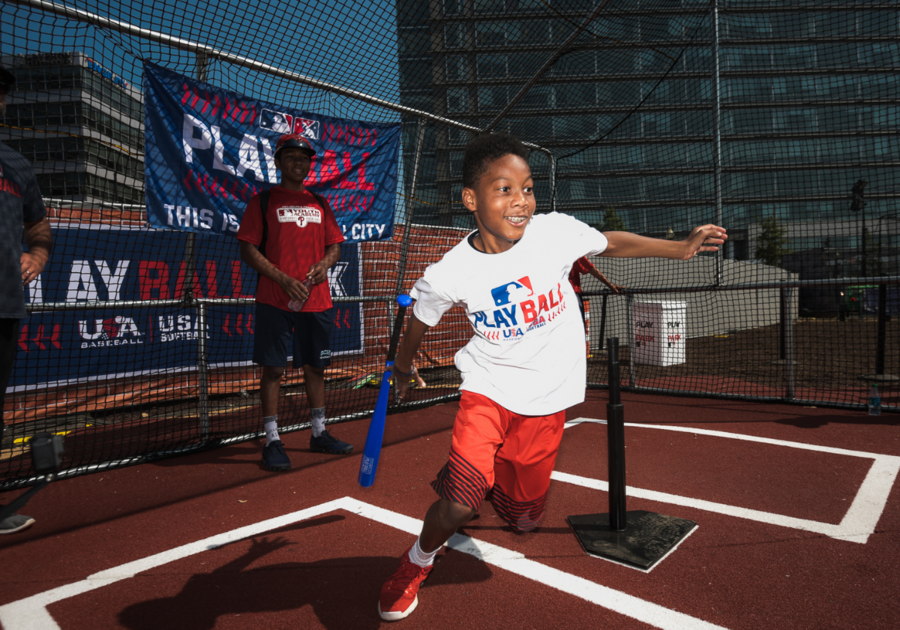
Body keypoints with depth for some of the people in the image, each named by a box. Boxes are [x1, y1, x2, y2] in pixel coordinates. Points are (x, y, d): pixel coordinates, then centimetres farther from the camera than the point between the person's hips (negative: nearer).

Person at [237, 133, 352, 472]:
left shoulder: (319, 203, 16)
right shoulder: (263, 201, 3)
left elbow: (335, 244, 18)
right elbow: (248, 249, -4)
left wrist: (325, 263, -5)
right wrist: (283, 278, -16)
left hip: (317, 301, 4)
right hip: (274, 301, -4)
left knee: (316, 367, 11)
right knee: (273, 368, -2)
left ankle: (319, 434, 24)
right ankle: (272, 441, 9)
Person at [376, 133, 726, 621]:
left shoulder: (555, 231, -15)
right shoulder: (449, 275, -18)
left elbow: (613, 243, 5)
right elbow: (421, 320, 3)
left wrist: (680, 248, -1)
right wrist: (404, 365, 18)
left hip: (547, 397, 3)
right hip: (488, 389, -2)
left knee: (522, 519, 12)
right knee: (460, 501, -20)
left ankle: (494, 484, 49)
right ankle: (418, 561, 15)